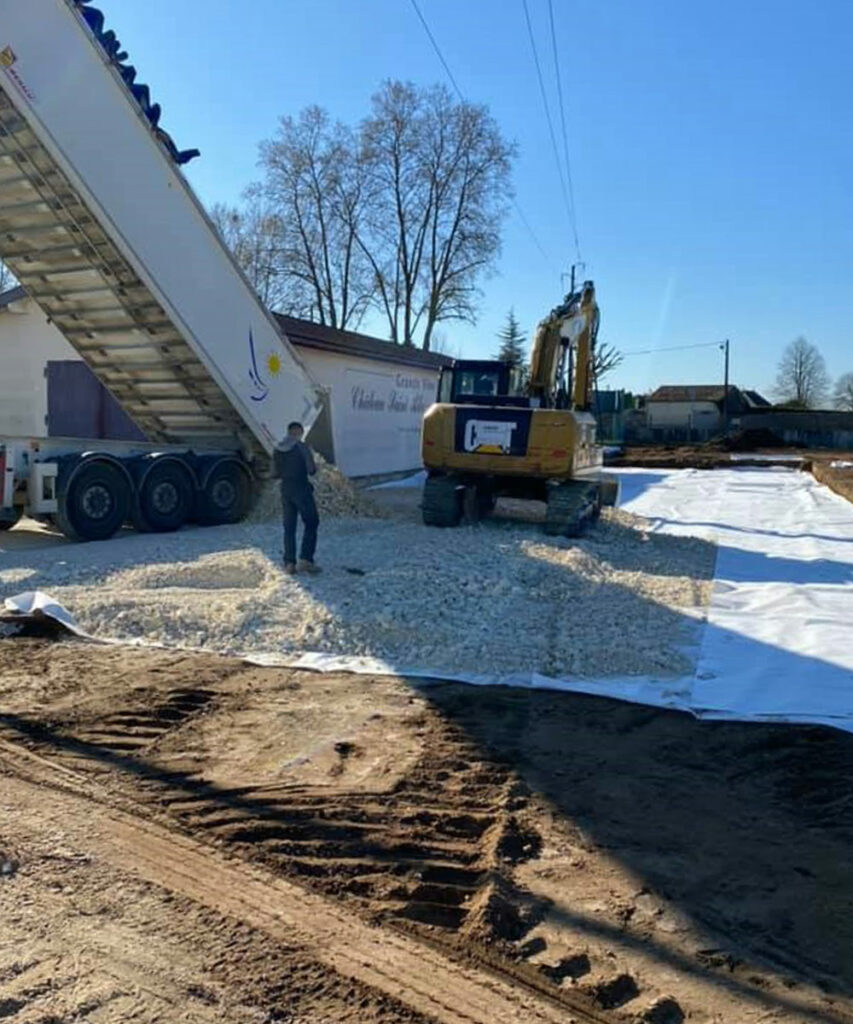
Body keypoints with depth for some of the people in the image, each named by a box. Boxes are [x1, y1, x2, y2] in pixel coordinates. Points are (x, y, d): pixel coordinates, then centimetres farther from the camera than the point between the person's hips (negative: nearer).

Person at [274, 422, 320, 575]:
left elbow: (277, 473, 11)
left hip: (285, 489, 5)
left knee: (289, 527, 9)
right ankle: (306, 560, -4)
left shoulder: (278, 450, 7)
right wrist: (313, 468, 9)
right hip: (301, 488, -5)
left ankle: (289, 563, 5)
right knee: (311, 523, 6)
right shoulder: (302, 447, -10)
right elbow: (311, 470, -12)